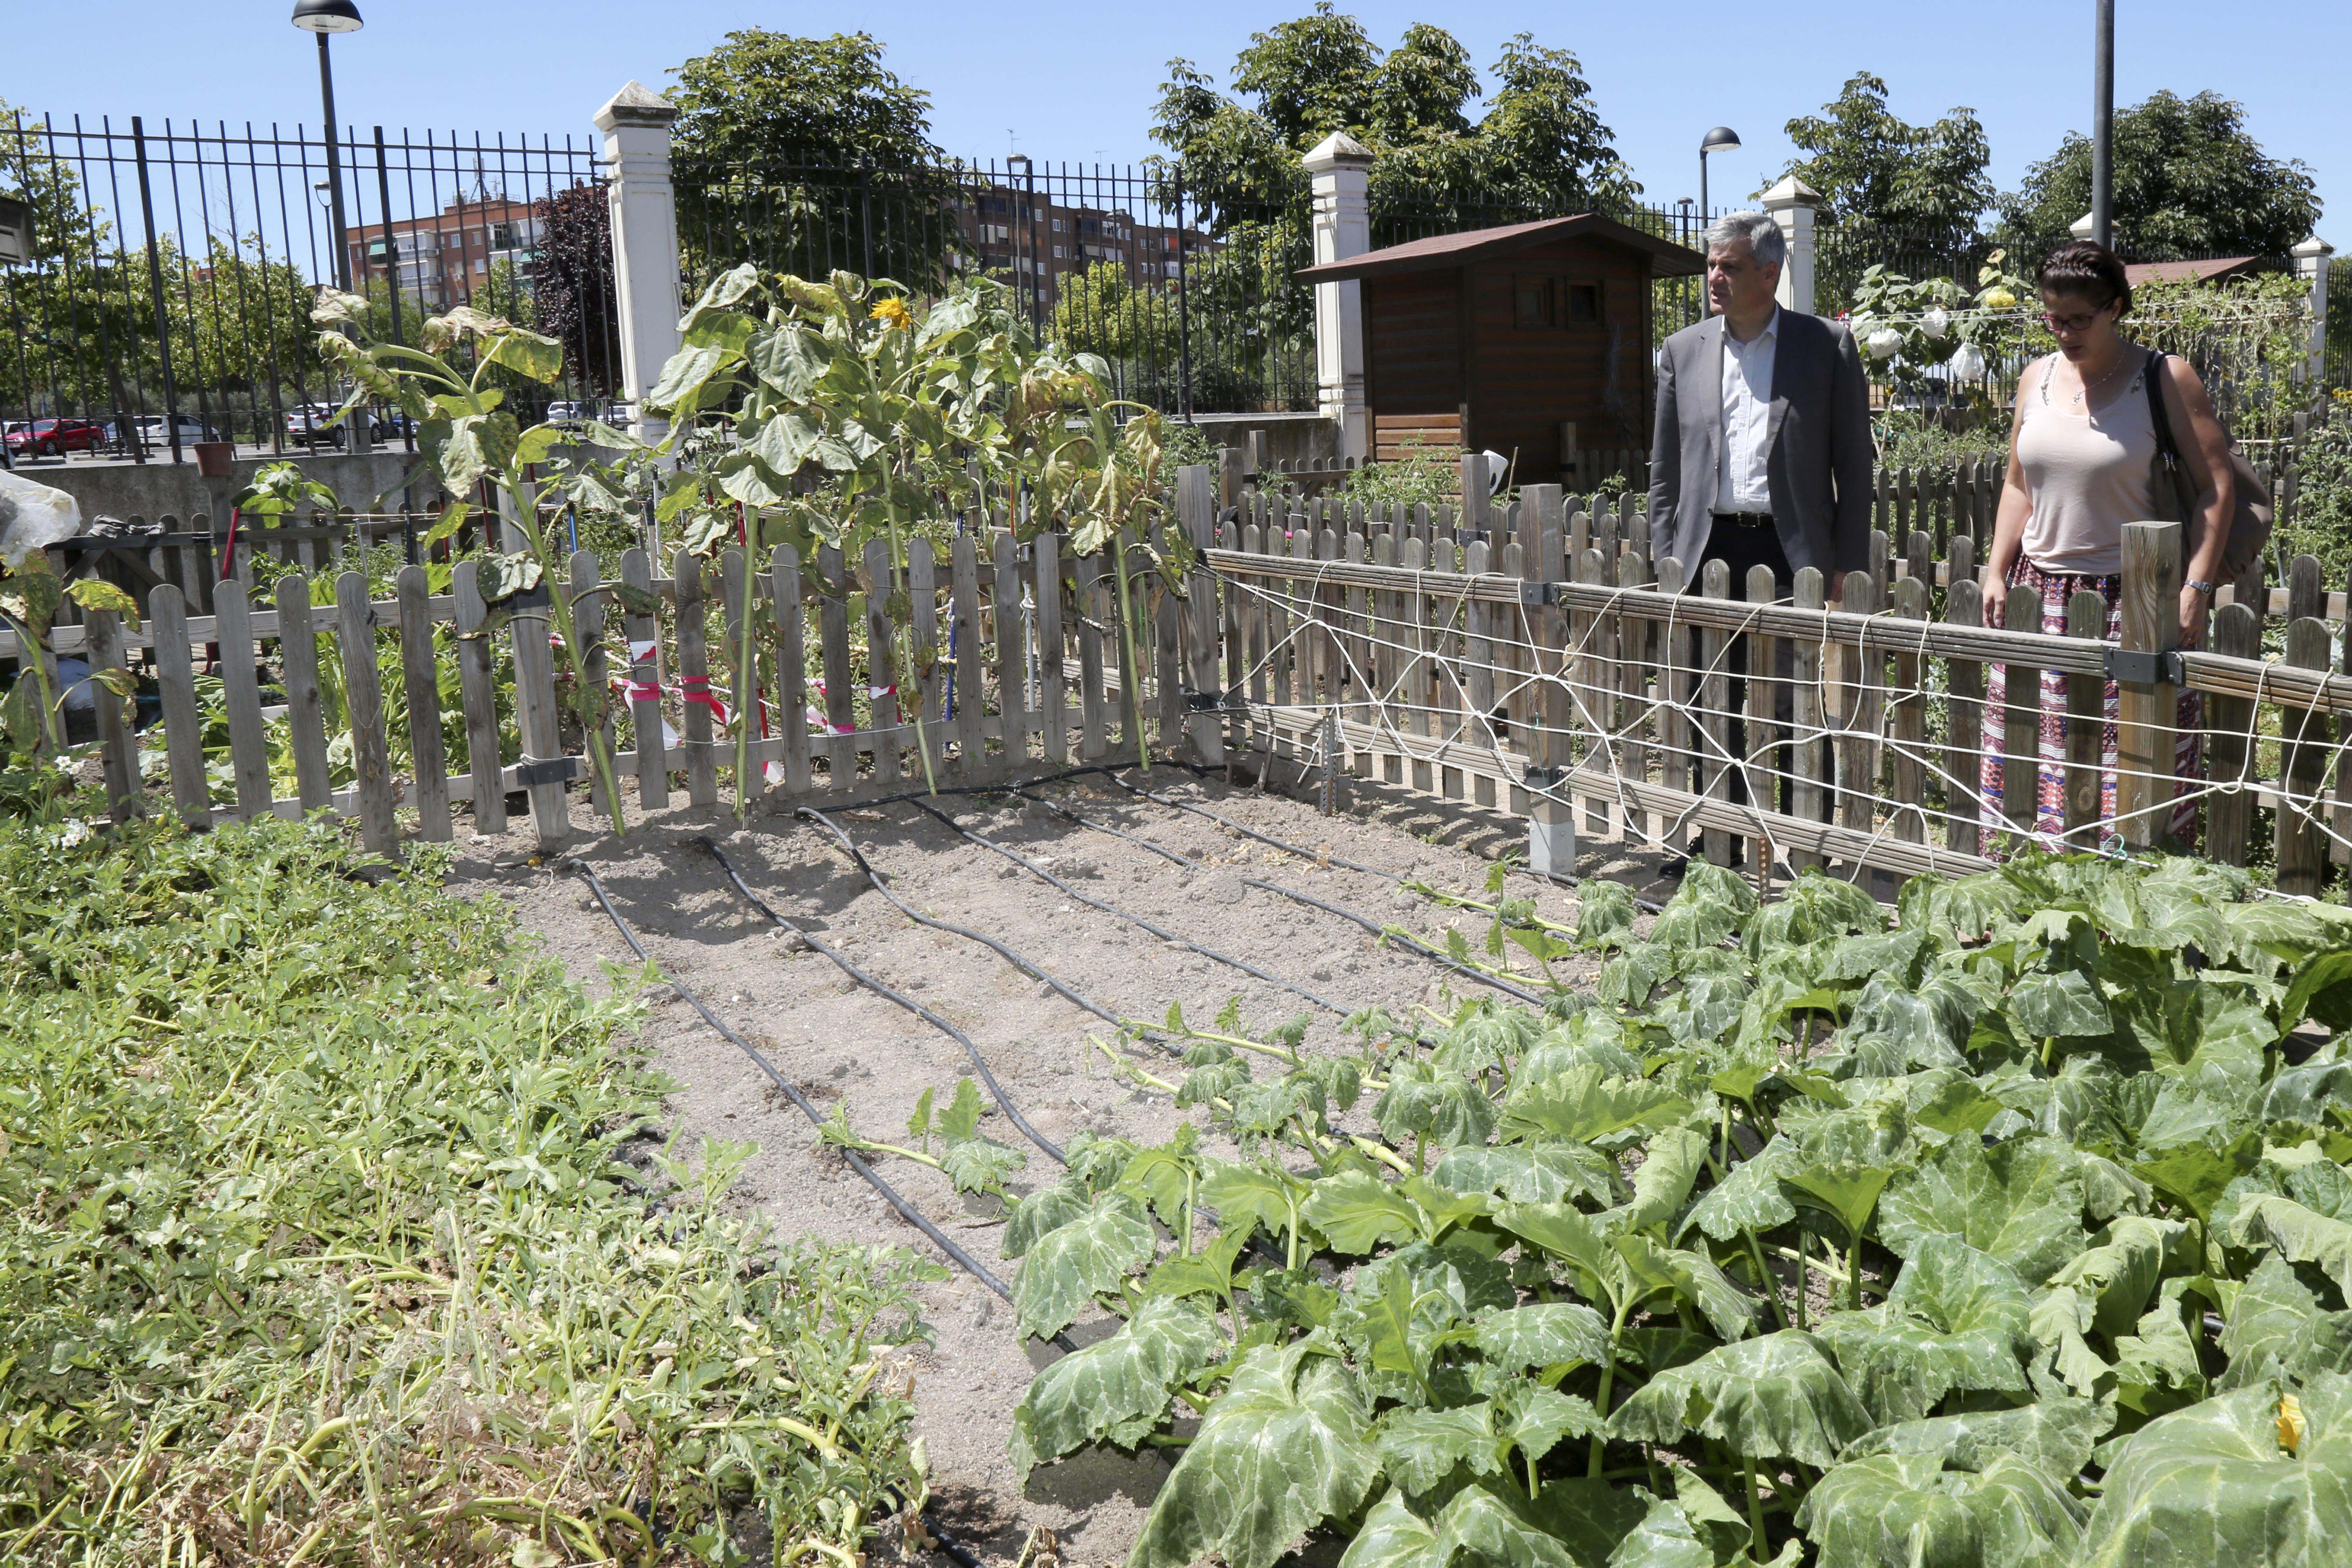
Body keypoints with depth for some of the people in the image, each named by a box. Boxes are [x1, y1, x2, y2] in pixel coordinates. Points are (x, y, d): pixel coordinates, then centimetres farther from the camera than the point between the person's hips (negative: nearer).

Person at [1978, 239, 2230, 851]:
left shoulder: (2165, 380, -4)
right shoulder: (2038, 378, 10)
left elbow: (2217, 487, -6)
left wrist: (2197, 587, -14)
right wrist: (1996, 572, 10)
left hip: (2132, 602, -4)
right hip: (2040, 597, 5)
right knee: (2035, 750, 5)